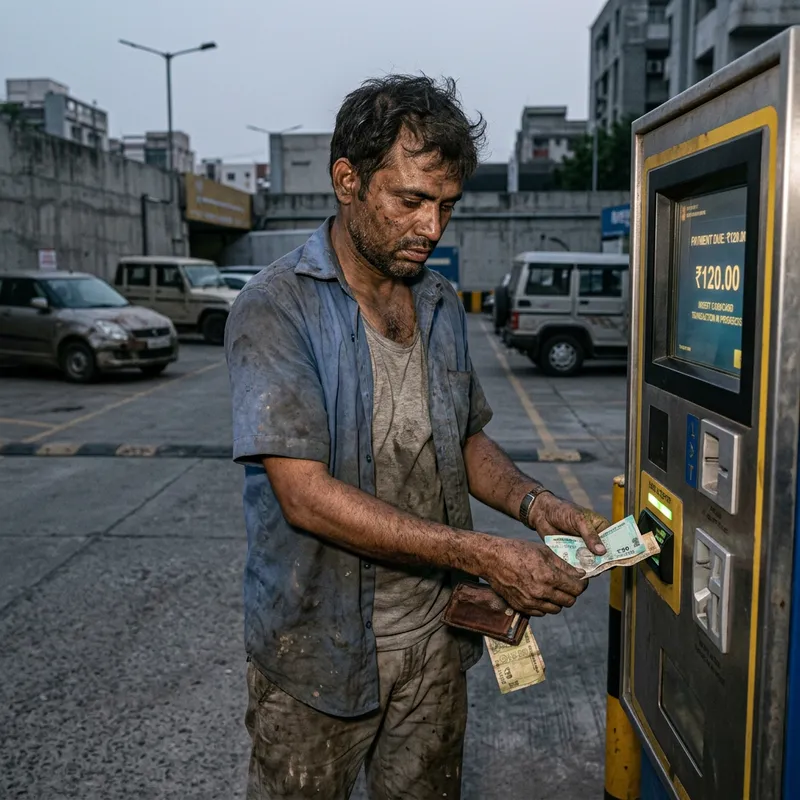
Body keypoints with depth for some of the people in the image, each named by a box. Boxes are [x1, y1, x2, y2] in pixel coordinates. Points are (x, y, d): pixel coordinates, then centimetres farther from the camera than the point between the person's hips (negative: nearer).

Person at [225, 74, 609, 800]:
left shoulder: (442, 305, 5)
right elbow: (306, 495, -24)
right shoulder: (276, 309, -17)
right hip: (318, 651, -5)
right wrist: (483, 555, -26)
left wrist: (532, 504, -8)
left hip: (433, 637, 6)